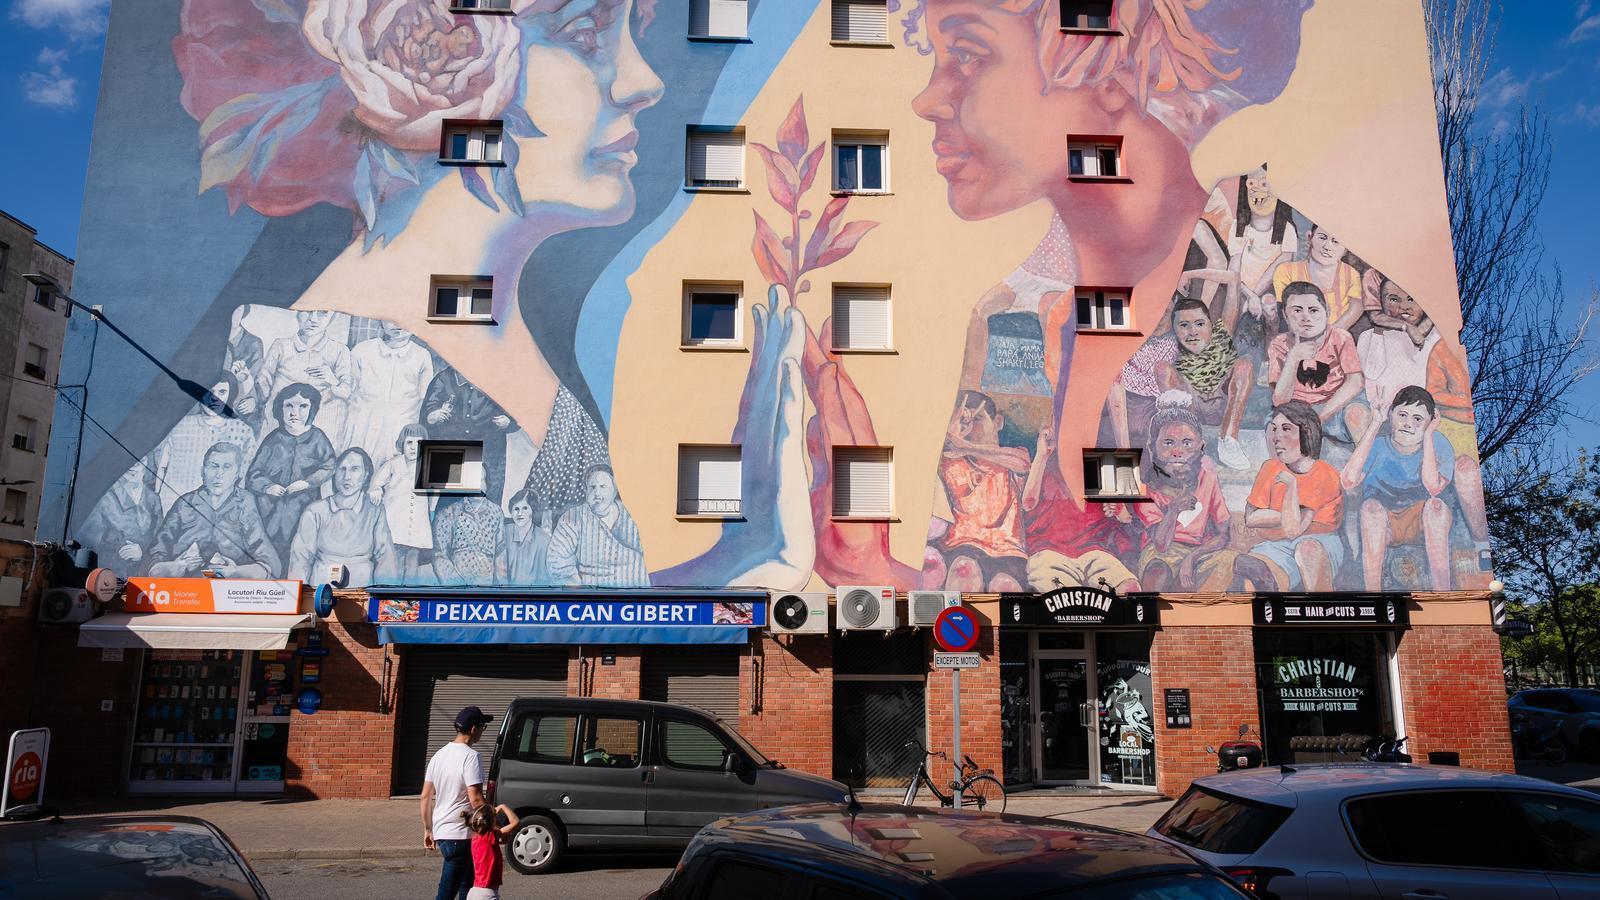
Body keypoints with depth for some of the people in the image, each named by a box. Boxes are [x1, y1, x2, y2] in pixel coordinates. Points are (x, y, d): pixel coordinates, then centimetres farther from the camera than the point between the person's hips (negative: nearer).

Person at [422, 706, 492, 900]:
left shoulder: (439, 754, 9)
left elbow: (425, 797, 12)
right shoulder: (471, 756, -16)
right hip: (461, 835, -8)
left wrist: (428, 829, 19)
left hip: (441, 833, 9)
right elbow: (475, 799, -21)